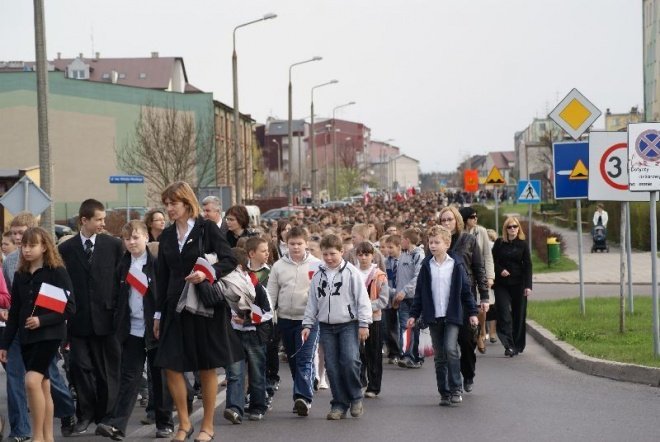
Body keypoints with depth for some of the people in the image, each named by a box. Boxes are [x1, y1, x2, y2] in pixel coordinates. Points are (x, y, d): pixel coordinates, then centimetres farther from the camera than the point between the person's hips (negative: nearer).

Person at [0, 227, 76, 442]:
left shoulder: (57, 272, -6)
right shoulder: (20, 275, 10)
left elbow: (69, 308, -9)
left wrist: (42, 320, -19)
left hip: (49, 335, -6)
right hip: (26, 337, 6)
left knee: (33, 381, -19)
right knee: (43, 386, 9)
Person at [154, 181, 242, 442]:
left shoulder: (207, 229, -4)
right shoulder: (167, 235, 10)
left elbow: (229, 260, -9)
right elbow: (163, 276, 13)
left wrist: (208, 274, -26)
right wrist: (158, 313, 13)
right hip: (176, 307, 4)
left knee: (207, 368, 3)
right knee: (171, 366, -2)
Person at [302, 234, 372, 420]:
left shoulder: (351, 272, -4)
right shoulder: (318, 275, 9)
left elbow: (362, 298, -5)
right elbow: (312, 302, 14)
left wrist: (363, 324, -9)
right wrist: (308, 324, 8)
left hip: (348, 324, -4)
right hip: (326, 326, 4)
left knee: (350, 361, -17)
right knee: (332, 366, 2)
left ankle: (356, 398, 3)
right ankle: (339, 404, 10)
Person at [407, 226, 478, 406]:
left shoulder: (456, 264, 0)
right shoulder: (427, 266, 6)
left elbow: (466, 289, 4)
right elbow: (419, 292, 10)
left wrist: (472, 312, 2)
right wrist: (414, 314, 6)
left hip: (452, 315, -3)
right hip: (433, 317, 3)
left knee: (451, 349, -18)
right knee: (439, 356, 6)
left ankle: (456, 389, -9)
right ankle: (444, 393, 12)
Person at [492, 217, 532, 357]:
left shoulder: (523, 244, 1)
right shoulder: (499, 243, 3)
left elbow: (527, 265, 0)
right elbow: (493, 261, 8)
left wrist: (528, 286, -7)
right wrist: (500, 270, -12)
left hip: (518, 283, 0)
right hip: (502, 283, 0)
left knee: (519, 314, 5)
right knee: (504, 314, -11)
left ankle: (518, 345, 15)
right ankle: (509, 345, -16)